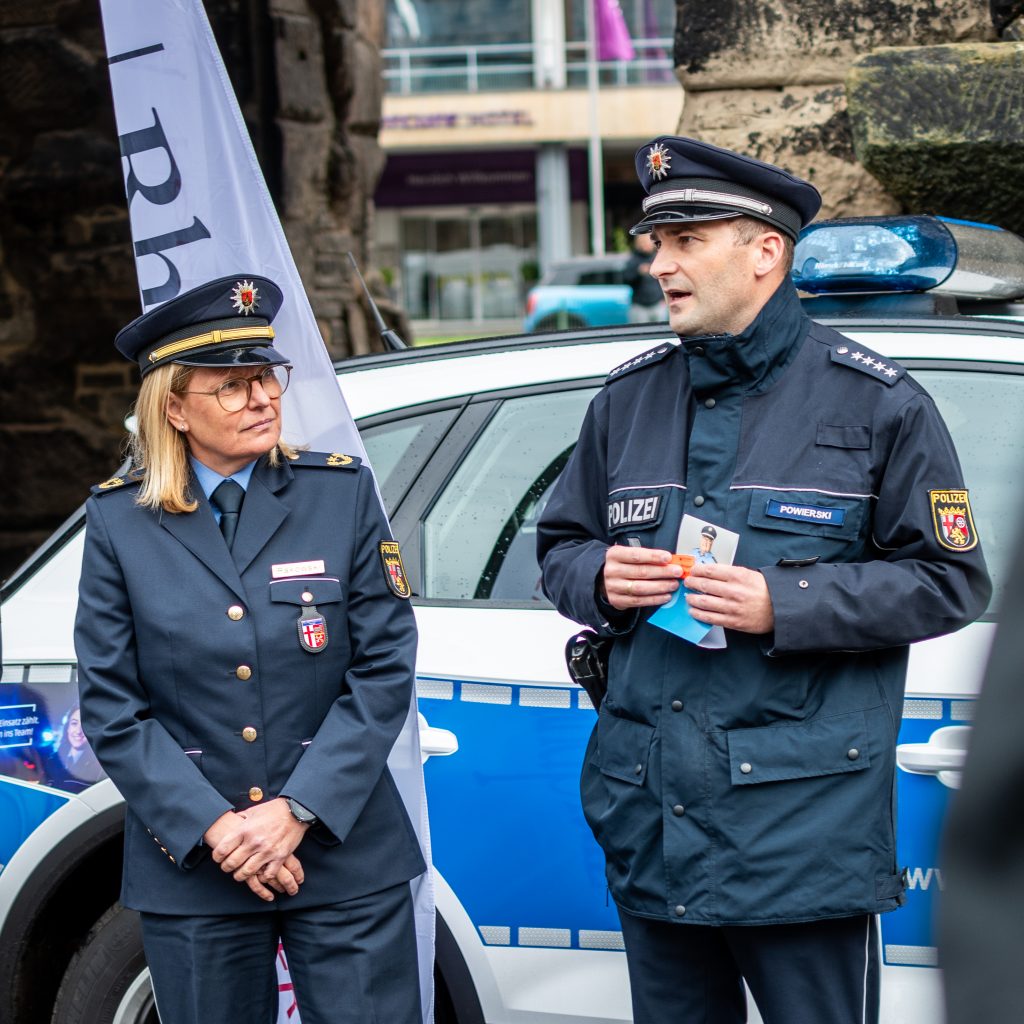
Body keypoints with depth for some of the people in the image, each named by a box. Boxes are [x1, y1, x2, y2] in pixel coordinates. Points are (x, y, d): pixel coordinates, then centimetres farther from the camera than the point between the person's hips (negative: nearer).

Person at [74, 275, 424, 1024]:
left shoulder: (342, 493, 1)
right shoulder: (120, 520, 1)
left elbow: (386, 668, -3)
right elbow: (111, 708, -1)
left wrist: (298, 811, -12)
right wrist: (212, 828, -11)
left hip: (347, 856, 0)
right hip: (192, 867, 1)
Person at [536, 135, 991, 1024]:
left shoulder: (875, 401, -1)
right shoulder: (629, 399, 13)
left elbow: (950, 579, -4)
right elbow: (560, 545, 21)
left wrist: (784, 605, -15)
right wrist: (599, 578, -5)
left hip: (806, 819, -5)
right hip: (651, 818, 5)